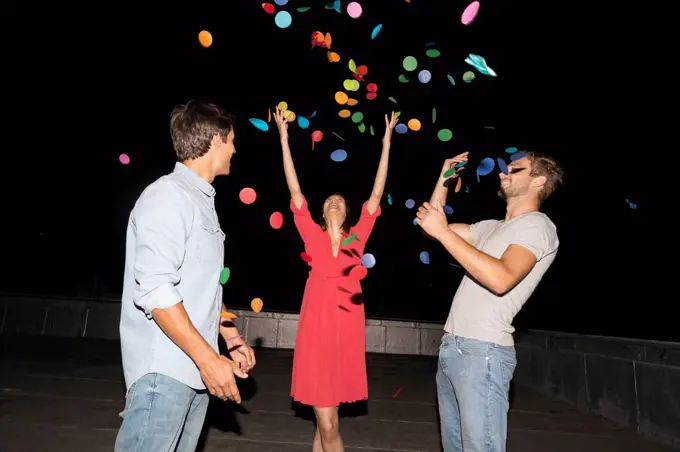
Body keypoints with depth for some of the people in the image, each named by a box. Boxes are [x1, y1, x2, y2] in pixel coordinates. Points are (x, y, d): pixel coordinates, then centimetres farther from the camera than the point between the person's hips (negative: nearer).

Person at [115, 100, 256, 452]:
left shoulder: (202, 201, 13)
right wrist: (208, 358, -20)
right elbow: (153, 289, -21)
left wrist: (231, 337, 15)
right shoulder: (167, 196, -13)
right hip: (163, 370, -8)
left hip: (192, 369, 8)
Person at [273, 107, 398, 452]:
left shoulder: (356, 237, 8)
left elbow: (376, 195, 7)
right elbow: (295, 192, 2)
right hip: (316, 329, -2)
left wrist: (386, 143, 9)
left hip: (347, 330, 2)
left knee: (326, 421, 14)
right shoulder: (313, 236, 4)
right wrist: (284, 139, 2)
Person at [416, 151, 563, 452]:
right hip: (451, 346, 8)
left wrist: (443, 231, -22)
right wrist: (445, 178, 18)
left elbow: (502, 279, -24)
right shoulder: (491, 227, 19)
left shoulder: (537, 226, -6)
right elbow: (432, 225, 22)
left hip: (482, 352, -8)